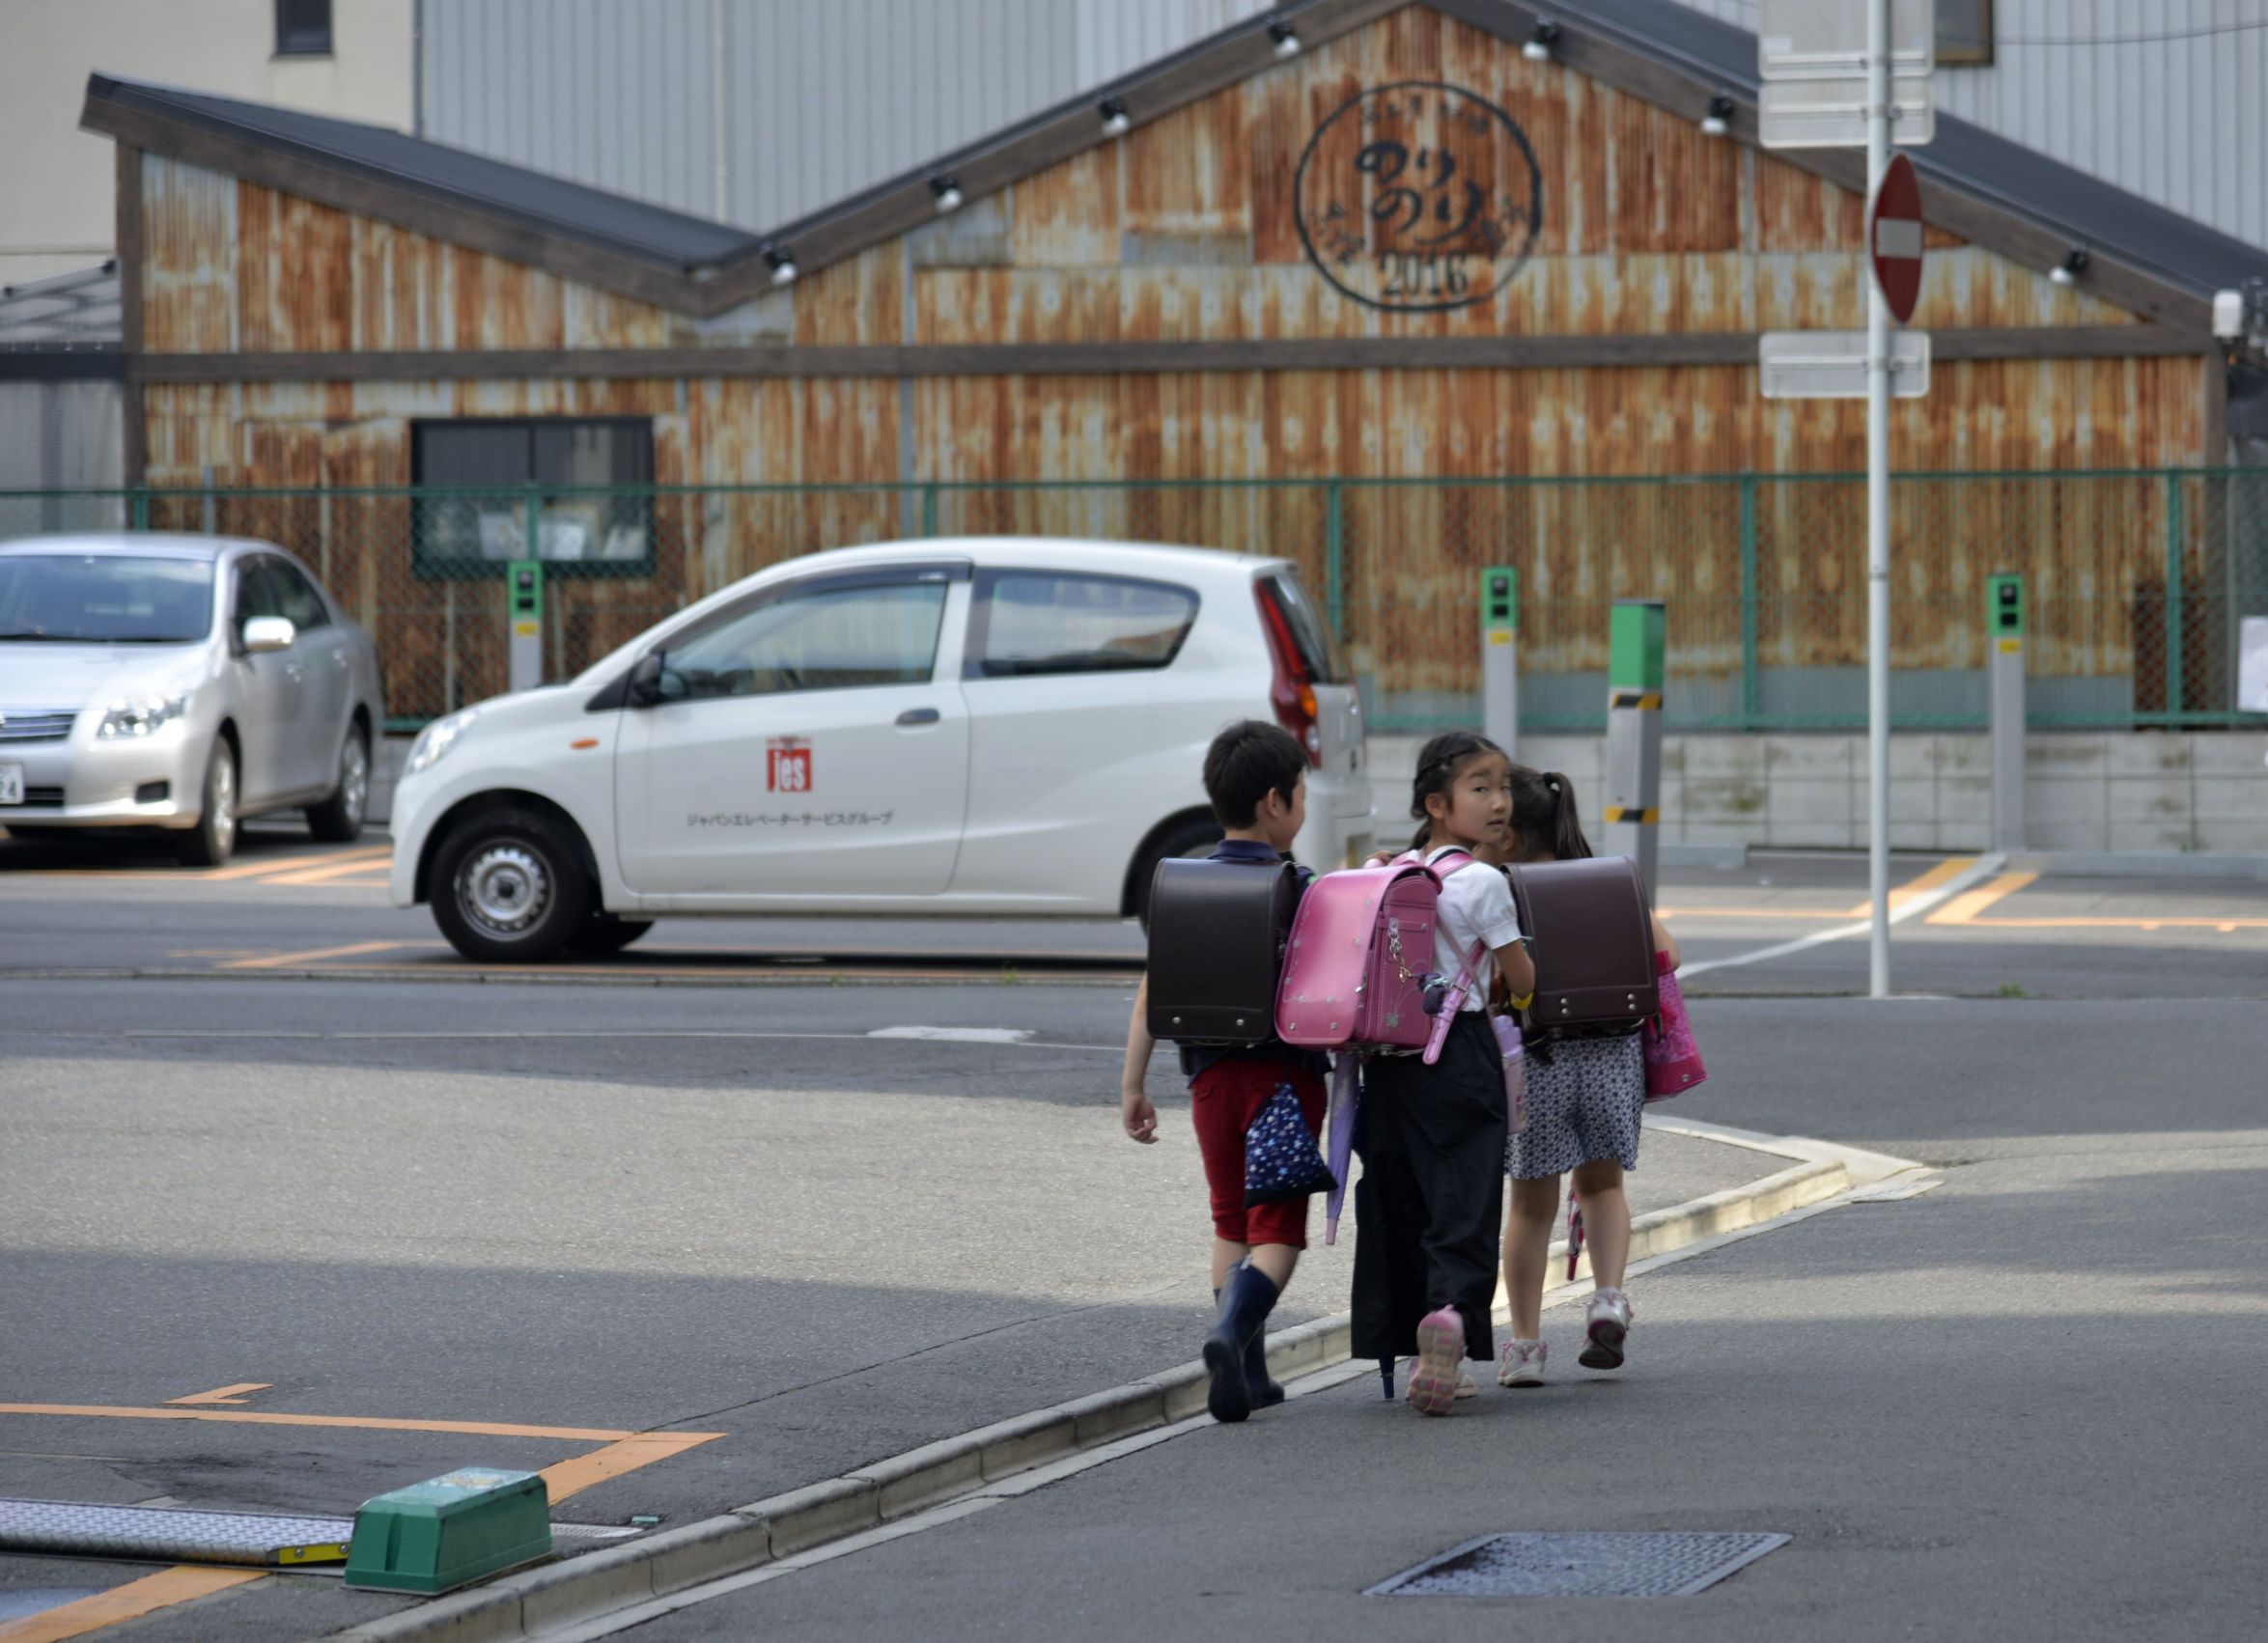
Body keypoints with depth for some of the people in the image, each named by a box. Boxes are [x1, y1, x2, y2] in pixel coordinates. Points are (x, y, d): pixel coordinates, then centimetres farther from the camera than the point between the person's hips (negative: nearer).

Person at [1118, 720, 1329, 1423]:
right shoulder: (1298, 889, -9)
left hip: (1211, 1071, 4)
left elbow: (1152, 992, 1)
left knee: (1231, 1222, 16)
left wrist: (1133, 1086, 5)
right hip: (1286, 1069, -4)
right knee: (1278, 1226, 1)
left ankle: (1247, 1371, 14)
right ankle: (1232, 1330, -23)